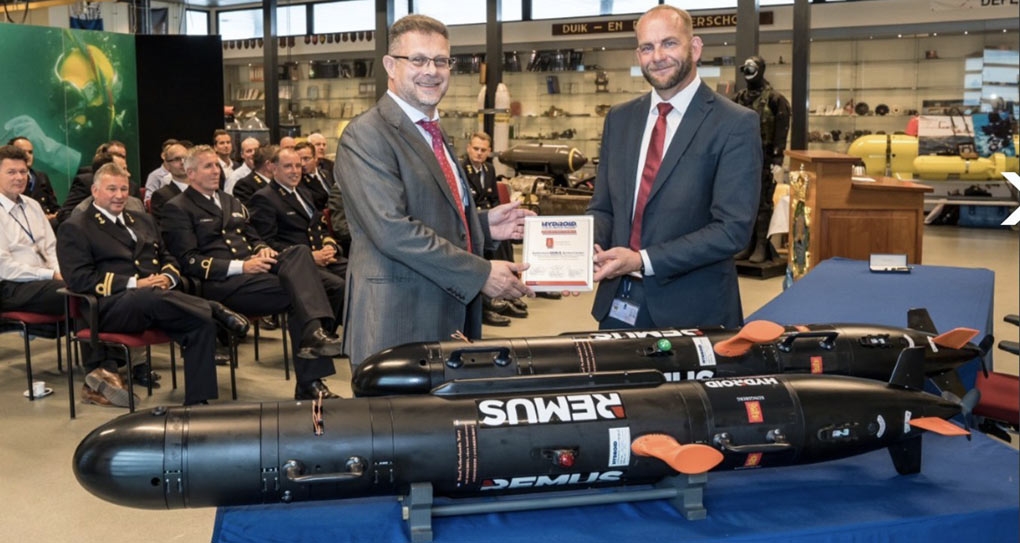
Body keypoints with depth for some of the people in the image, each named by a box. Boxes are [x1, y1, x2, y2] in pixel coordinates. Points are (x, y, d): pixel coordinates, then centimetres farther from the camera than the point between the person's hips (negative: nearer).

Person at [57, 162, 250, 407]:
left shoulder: (143, 221, 28)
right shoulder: (75, 228, 8)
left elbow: (167, 259, 26)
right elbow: (79, 279, -5)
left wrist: (167, 277, -1)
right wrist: (134, 284, -16)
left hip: (157, 298, 5)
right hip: (111, 307, -5)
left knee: (202, 323, -27)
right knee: (152, 298, -42)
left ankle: (198, 403, -28)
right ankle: (217, 310, -24)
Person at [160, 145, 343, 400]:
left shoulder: (231, 202, 29)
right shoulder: (177, 209, 5)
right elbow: (189, 262, -6)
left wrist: (263, 250, 1)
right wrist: (240, 266, -18)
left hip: (253, 266, 7)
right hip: (219, 283, -6)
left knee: (299, 252, -28)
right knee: (297, 292, -29)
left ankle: (314, 333, -39)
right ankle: (309, 381, -29)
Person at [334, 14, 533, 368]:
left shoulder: (432, 134, 16)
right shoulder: (366, 136, -14)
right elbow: (393, 230, -24)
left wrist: (483, 225, 7)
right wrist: (481, 273, -22)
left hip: (450, 320, 9)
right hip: (398, 328, -9)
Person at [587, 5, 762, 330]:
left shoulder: (735, 124, -10)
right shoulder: (620, 119, 8)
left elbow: (733, 228, -16)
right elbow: (603, 208, 11)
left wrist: (644, 260, -20)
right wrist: (588, 246, -10)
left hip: (691, 309, -4)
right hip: (618, 302, 5)